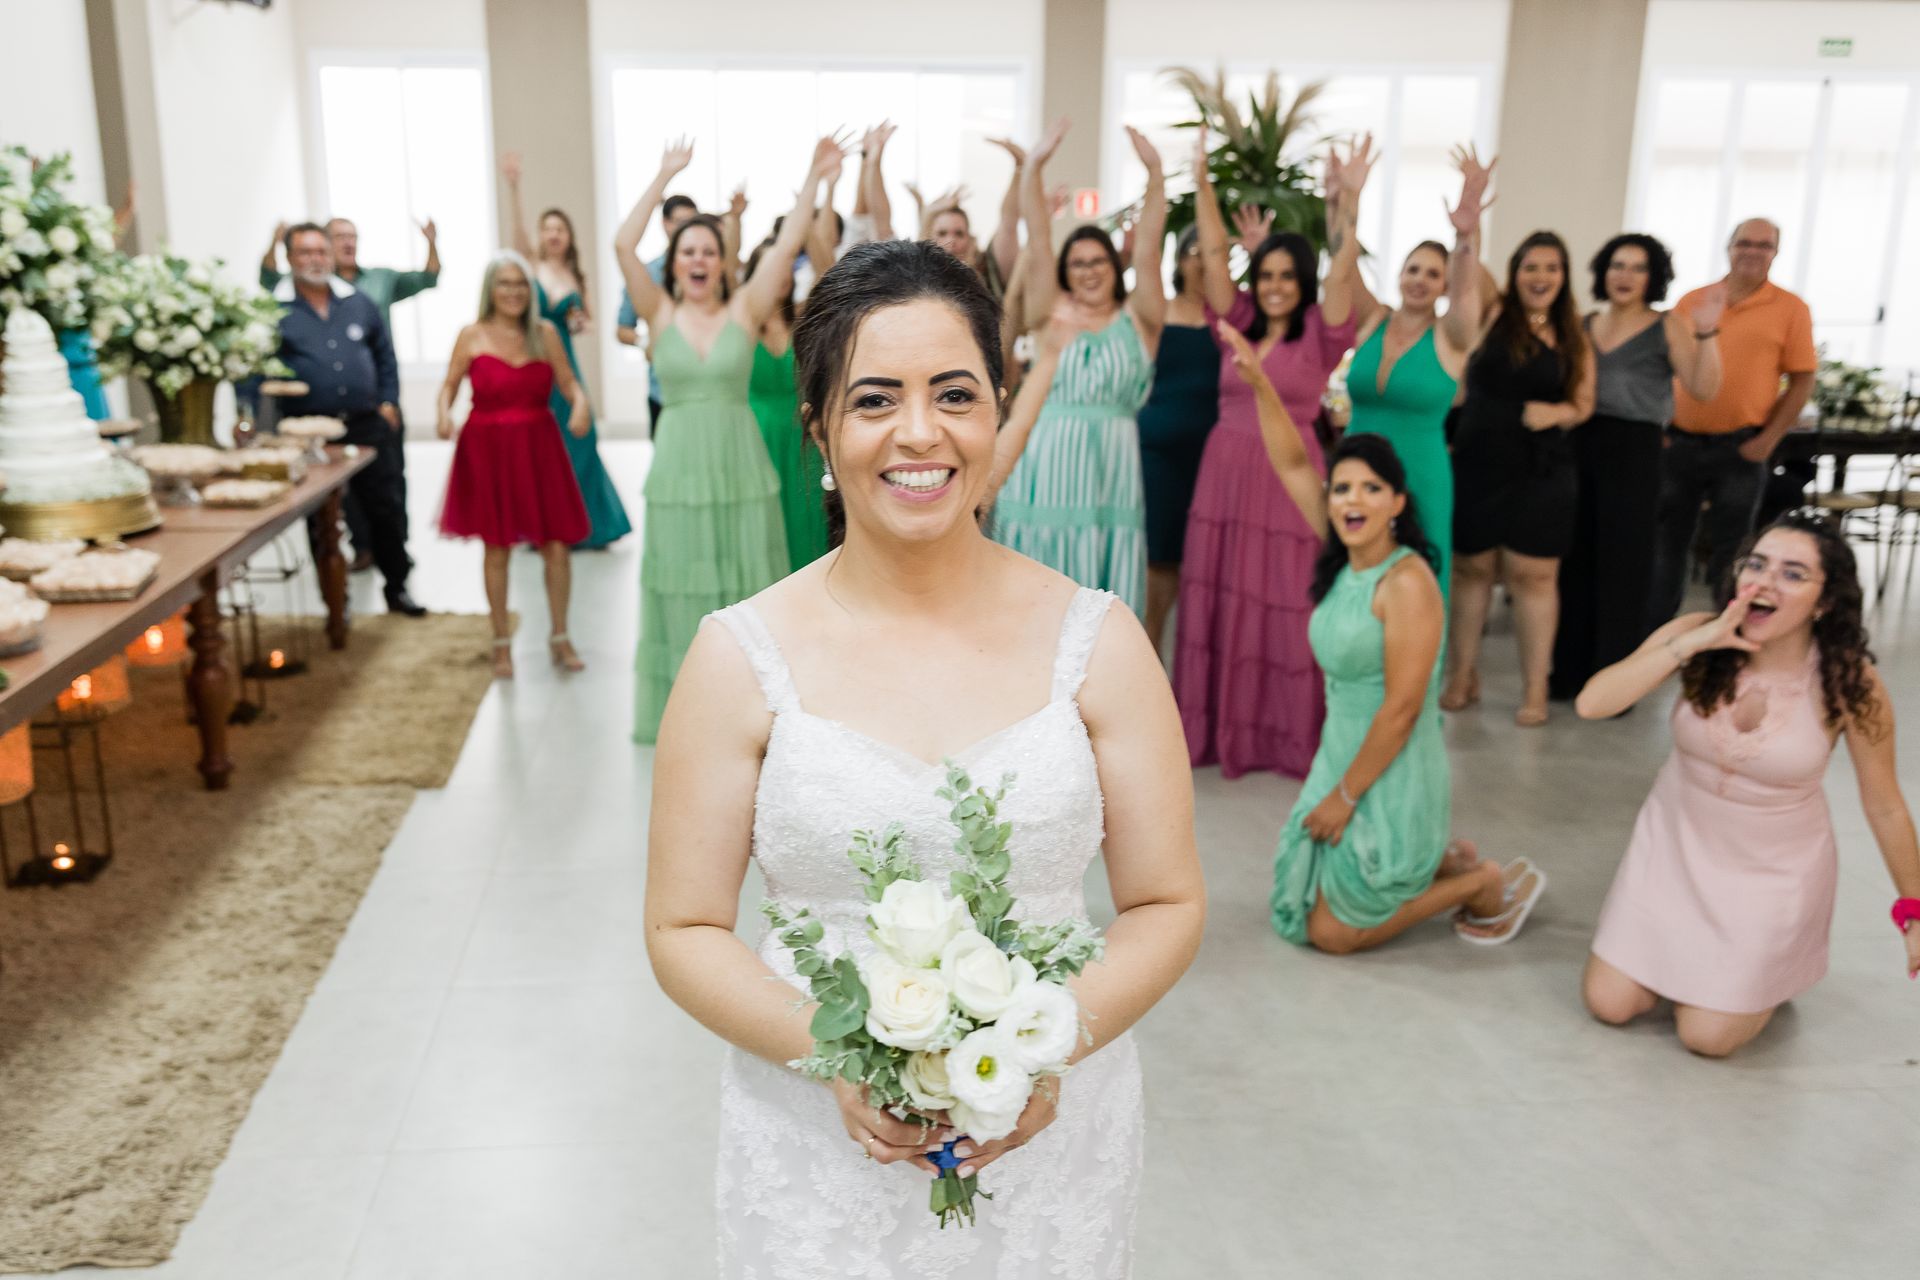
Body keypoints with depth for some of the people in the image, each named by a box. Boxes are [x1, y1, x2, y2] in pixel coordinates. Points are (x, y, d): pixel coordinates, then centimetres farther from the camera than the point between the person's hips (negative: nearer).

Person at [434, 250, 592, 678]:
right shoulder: (472, 336, -1)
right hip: (488, 450, -1)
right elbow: (449, 385, 3)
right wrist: (444, 414, -17)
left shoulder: (545, 333, 3)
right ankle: (502, 642, 21)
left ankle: (560, 638, 18)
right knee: (497, 549, 6)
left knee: (556, 546, 0)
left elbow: (569, 382, 3)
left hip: (539, 447, 1)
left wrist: (580, 404, -17)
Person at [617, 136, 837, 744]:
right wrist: (665, 177, -10)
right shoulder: (661, 314, 2)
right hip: (679, 470, 0)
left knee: (744, 589, 7)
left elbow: (786, 245, -6)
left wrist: (814, 178, -10)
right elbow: (623, 245, -9)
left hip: (741, 468, 0)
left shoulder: (745, 310, 2)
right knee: (683, 591, 7)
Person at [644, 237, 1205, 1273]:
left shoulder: (1096, 643, -6)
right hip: (817, 1155, 0)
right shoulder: (740, 661, -7)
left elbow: (1167, 903, -1)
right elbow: (685, 928, -3)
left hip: (1047, 1144, 1)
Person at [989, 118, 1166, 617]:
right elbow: (1037, 241, 0)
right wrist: (1034, 167, -11)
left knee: (1104, 591, 1)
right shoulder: (1050, 312, 10)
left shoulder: (1138, 320, 8)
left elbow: (1149, 247, -3)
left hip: (1110, 471, 0)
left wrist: (1154, 173, -13)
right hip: (1043, 468, 1)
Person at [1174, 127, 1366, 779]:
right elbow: (1214, 256, 1)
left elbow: (1341, 272, -15)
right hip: (1224, 470, 4)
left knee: (1286, 603, 1)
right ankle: (1217, 726, 19)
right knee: (1217, 597, 8)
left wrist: (1349, 202, -27)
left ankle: (1290, 733, 12)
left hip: (1286, 475, -4)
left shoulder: (1320, 335, -2)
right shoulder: (1239, 323, 8)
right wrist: (1202, 184, -8)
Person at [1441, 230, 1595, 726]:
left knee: (1533, 576, 3)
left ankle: (1535, 688, 12)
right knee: (1471, 569, 7)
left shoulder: (1573, 338, 7)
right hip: (1479, 463, -1)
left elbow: (1584, 403, 10)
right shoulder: (1492, 316, 0)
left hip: (1541, 471, 1)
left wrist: (1557, 412, -12)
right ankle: (1463, 675, 22)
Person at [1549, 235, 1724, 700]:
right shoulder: (1584, 325, 12)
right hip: (1578, 446, 4)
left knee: (1622, 566, 1)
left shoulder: (1668, 326, 0)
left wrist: (1706, 333, -20)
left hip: (1634, 451, -4)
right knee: (1575, 561, 7)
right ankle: (1569, 671, 18)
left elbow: (1704, 389, -10)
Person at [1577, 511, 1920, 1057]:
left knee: (1707, 1035, 1)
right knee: (1607, 1005, 4)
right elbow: (1591, 704, -30)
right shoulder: (1696, 635, -19)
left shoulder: (1849, 683, -22)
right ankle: (1686, 953, 33)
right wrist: (1694, 644, -37)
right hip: (1677, 844, 2)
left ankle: (1770, 971, 31)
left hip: (1773, 871, -2)